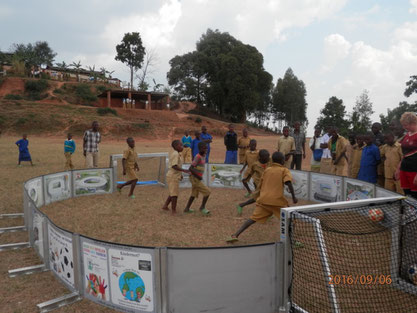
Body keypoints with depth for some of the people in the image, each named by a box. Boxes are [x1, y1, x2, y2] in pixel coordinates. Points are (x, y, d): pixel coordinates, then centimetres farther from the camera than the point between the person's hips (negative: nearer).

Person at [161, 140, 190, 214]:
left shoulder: (175, 153, 14)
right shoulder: (175, 154, -17)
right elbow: (174, 166, -27)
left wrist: (180, 174, 23)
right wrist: (184, 170, -30)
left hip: (174, 176, 10)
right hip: (173, 177, -10)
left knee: (173, 193, 19)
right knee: (175, 194, -1)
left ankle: (165, 206, 26)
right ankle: (173, 210, 7)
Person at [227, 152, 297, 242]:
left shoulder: (267, 170, 18)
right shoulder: (284, 170, 6)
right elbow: (289, 183, -12)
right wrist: (294, 197, -11)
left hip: (263, 200, 4)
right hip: (277, 201, -4)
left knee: (253, 219, 5)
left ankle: (235, 235, -4)